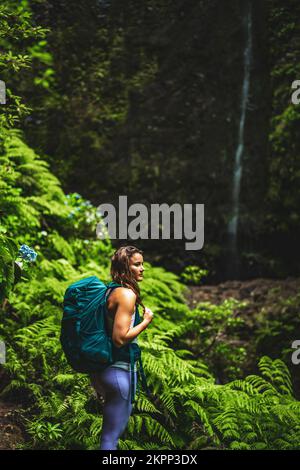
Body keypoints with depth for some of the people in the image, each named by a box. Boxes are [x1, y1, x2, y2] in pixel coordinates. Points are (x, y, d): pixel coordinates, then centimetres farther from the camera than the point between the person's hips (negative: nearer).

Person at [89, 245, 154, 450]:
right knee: (112, 436, -2)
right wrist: (146, 321, -11)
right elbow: (120, 338, -23)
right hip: (119, 370, -10)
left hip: (103, 369, 10)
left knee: (111, 433, 22)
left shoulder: (110, 291, 11)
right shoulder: (127, 294, -16)